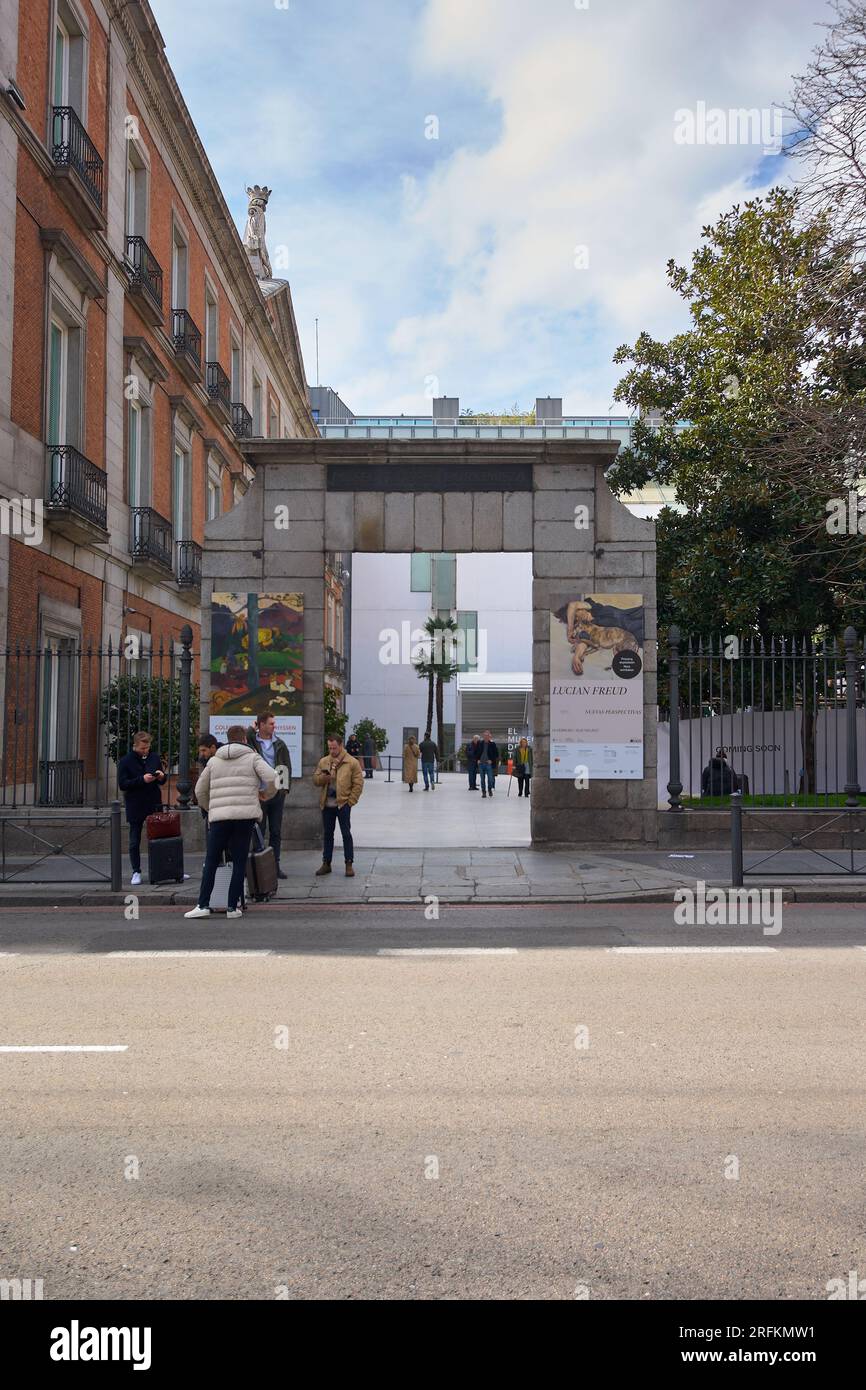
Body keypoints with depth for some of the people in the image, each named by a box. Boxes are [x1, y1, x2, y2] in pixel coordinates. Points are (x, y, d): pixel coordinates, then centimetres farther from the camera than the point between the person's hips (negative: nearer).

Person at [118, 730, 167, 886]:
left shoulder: (155, 758, 5)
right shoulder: (126, 761, -5)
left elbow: (163, 781, 14)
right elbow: (122, 784, -12)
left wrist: (162, 777, -10)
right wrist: (142, 779, -22)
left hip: (154, 805, 3)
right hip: (135, 808, -3)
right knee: (135, 842, 4)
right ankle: (136, 872, 14)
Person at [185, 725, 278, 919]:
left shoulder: (214, 760, 17)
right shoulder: (252, 757, 7)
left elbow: (200, 790, 20)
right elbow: (271, 777, -9)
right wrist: (267, 794, 10)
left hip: (219, 817, 2)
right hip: (245, 816, -2)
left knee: (211, 861, 8)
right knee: (239, 862, 5)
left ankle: (203, 905, 3)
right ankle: (233, 907, 4)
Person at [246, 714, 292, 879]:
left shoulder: (279, 744, 9)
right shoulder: (252, 741, 0)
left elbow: (287, 766, 9)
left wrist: (286, 788, 0)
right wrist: (251, 729, -9)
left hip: (277, 792, 3)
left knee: (276, 832, 8)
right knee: (258, 830, 2)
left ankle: (275, 865, 15)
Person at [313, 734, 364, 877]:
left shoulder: (352, 762, -4)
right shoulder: (323, 761, 9)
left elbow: (358, 783, -4)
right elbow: (315, 779, 11)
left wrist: (350, 801, -9)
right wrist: (323, 778, -11)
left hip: (343, 804, -4)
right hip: (327, 804, 4)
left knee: (346, 834, 0)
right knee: (327, 834, 11)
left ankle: (349, 865, 7)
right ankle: (326, 864, 20)